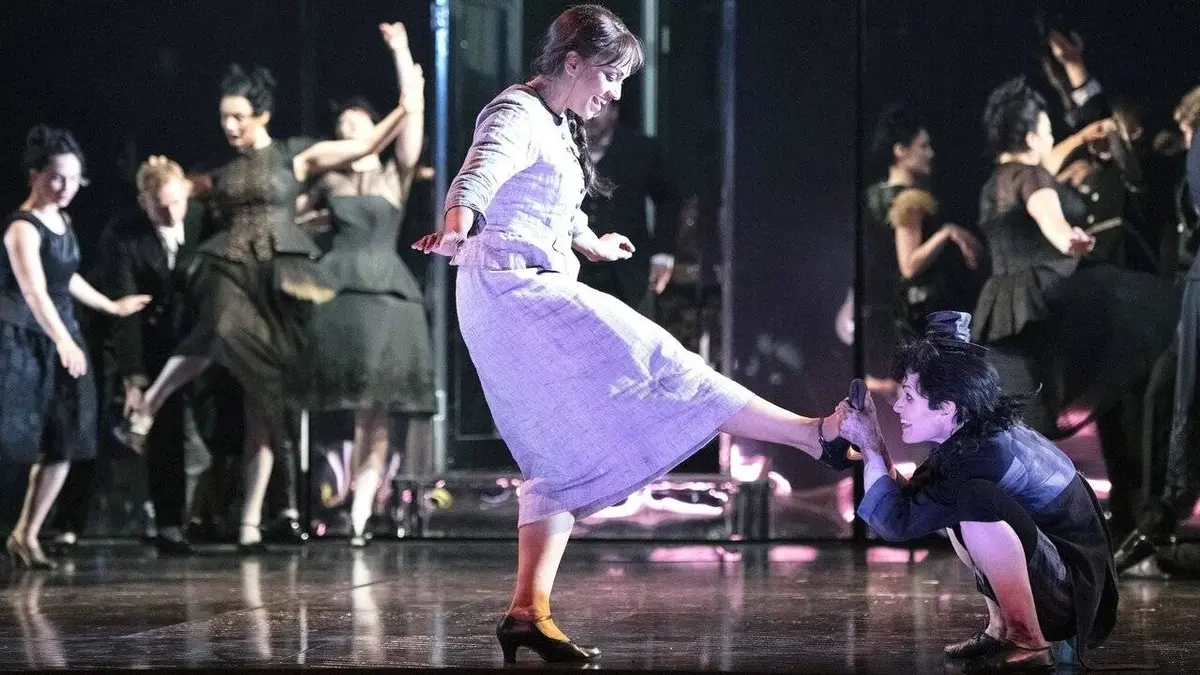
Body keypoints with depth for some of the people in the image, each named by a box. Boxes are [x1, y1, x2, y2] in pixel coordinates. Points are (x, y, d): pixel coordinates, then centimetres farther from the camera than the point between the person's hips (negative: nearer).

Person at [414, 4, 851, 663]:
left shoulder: (558, 127, 21)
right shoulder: (517, 116, -10)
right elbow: (478, 175, -30)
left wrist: (591, 242, 55)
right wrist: (456, 227, -50)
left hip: (537, 297, 11)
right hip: (514, 288, -11)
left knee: (565, 458, 6)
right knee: (655, 367, -13)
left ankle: (528, 611, 0)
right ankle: (817, 435, -17)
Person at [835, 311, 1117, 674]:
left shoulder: (990, 454, -25)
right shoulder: (973, 436, 1)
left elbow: (897, 522, -25)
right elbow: (909, 500, 11)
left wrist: (870, 449, -15)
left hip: (1073, 599, -10)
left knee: (974, 503, -29)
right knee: (945, 504, 17)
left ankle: (1028, 643, -16)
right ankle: (1001, 628, 15)